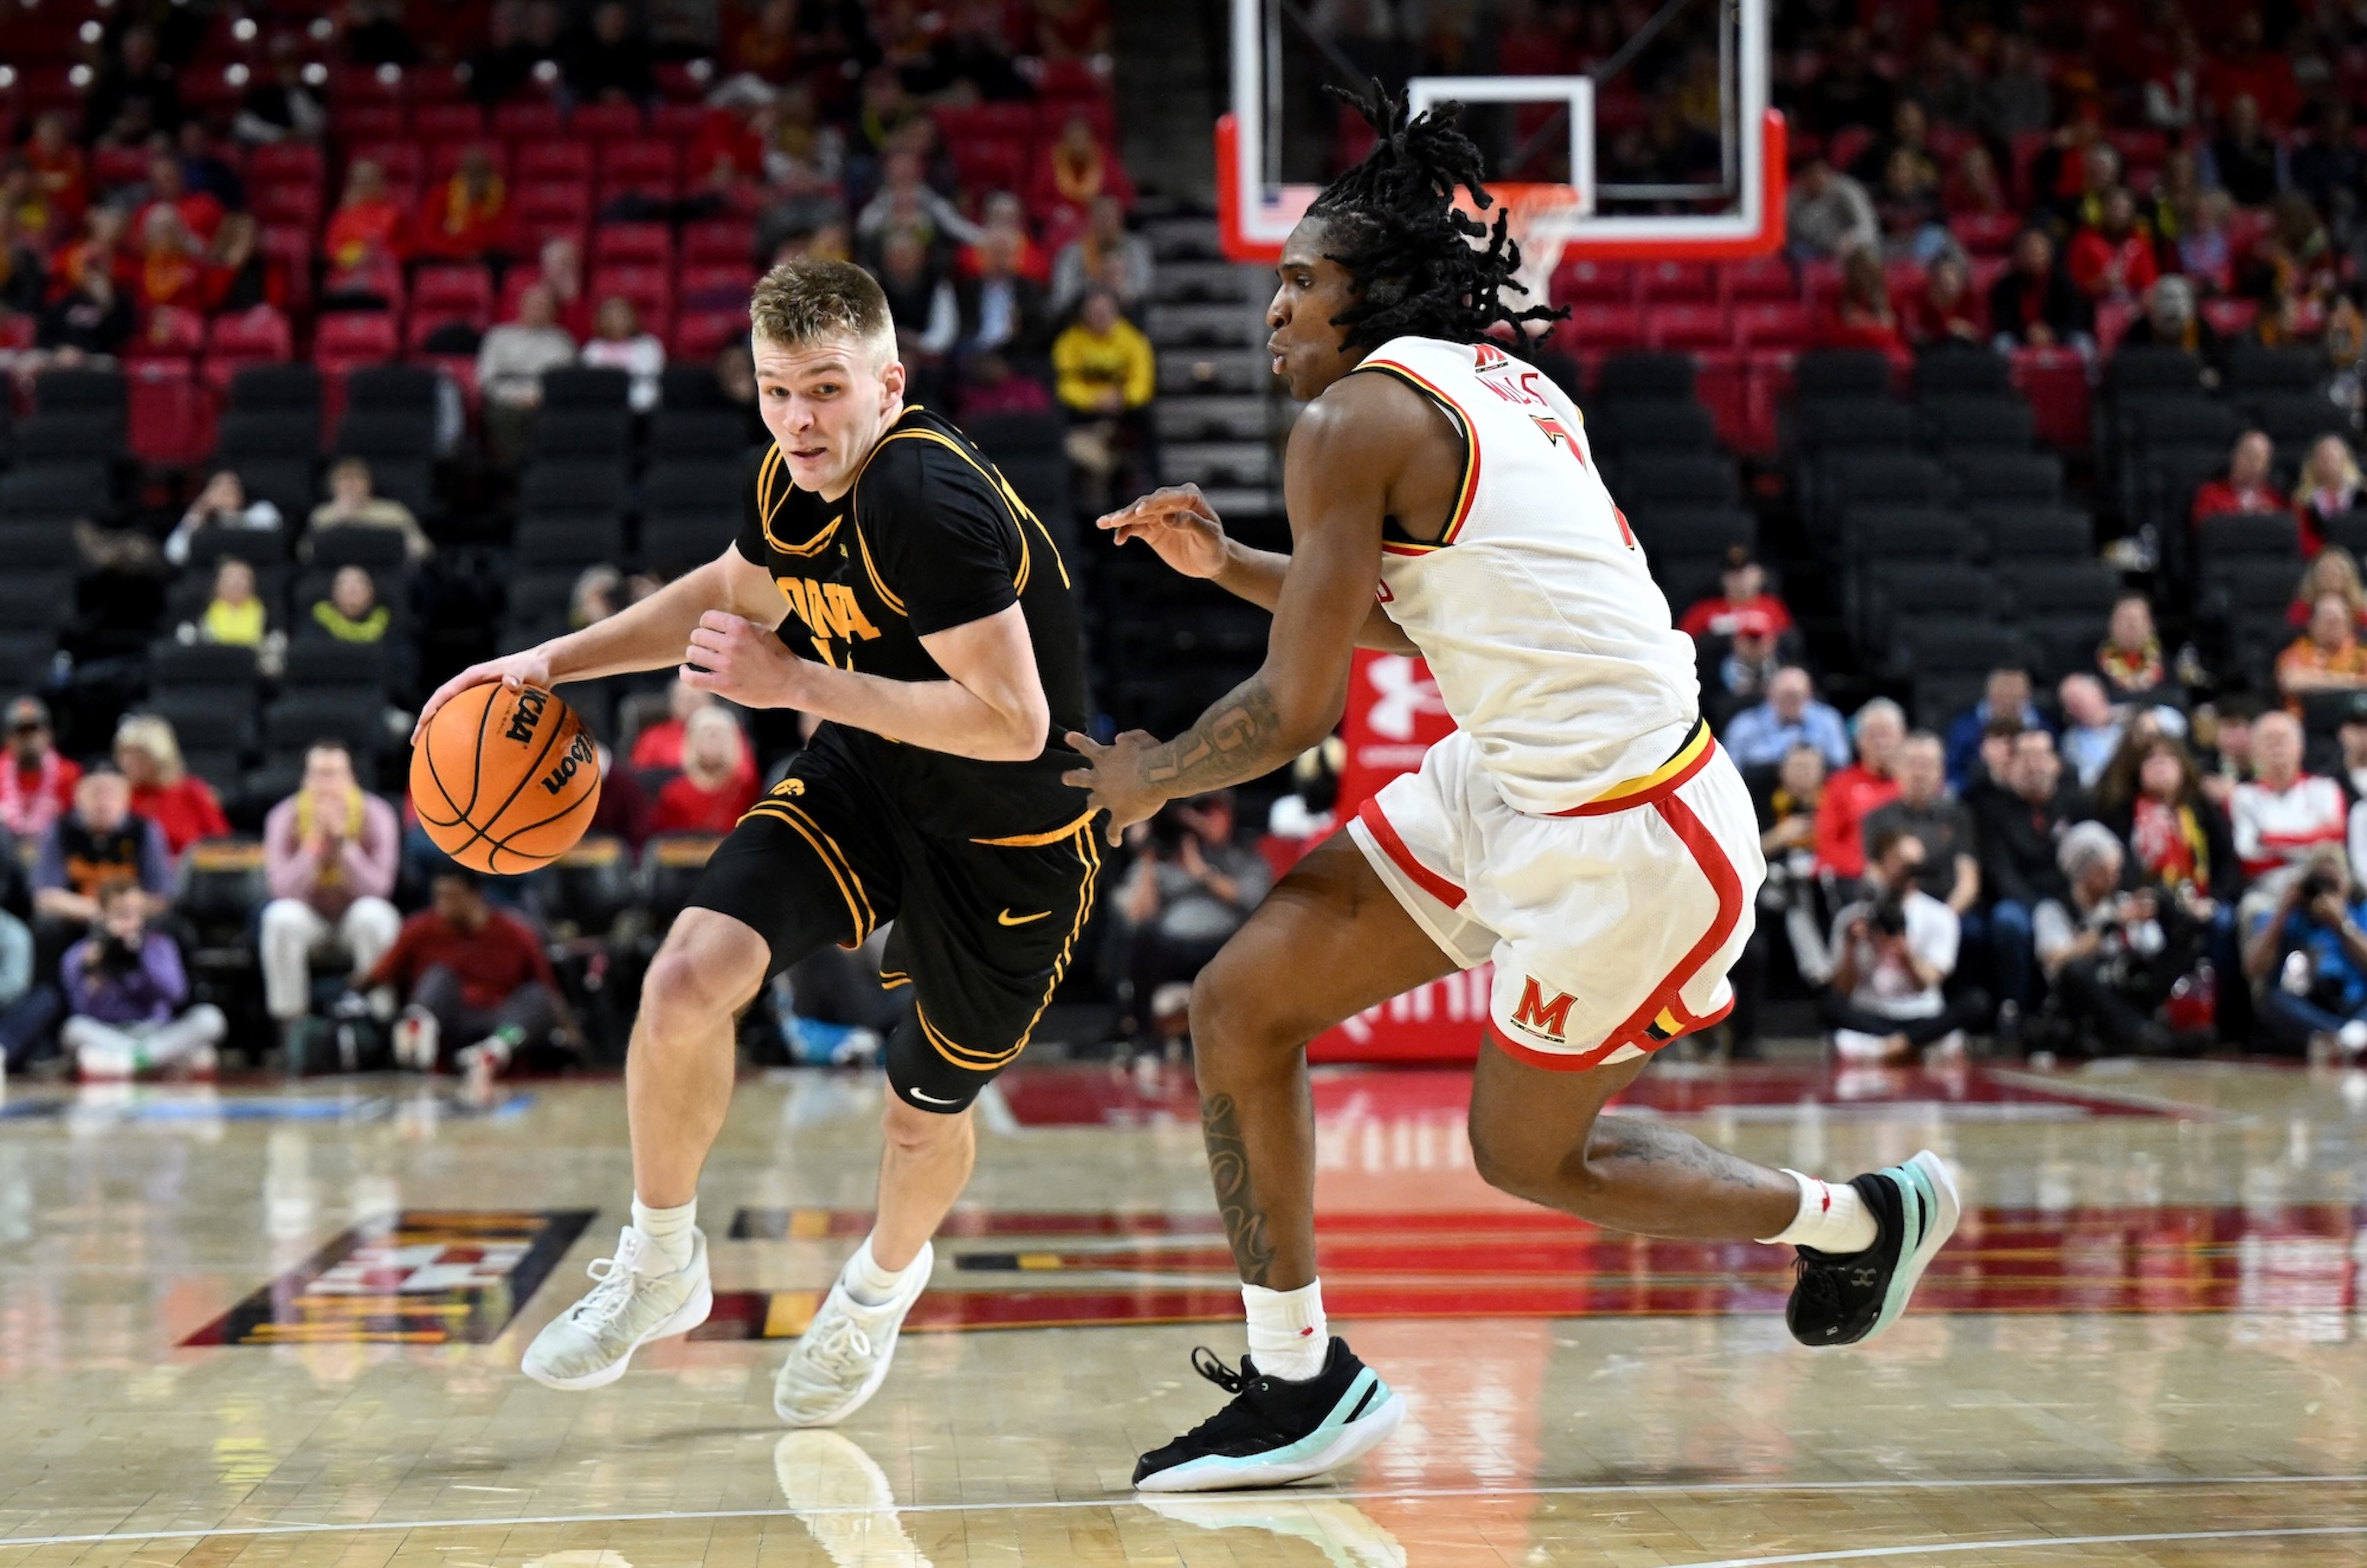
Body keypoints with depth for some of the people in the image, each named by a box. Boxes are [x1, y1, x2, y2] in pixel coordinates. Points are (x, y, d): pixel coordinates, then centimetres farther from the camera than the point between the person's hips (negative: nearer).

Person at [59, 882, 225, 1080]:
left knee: (209, 1018, -24)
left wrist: (141, 953, -16)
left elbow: (176, 993, -11)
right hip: (106, 1038, -1)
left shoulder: (158, 944, 5)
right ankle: (184, 1058, -33)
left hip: (155, 1034, 1)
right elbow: (84, 1013, -7)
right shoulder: (79, 956, 1)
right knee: (75, 1029, -35)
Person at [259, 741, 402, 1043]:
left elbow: (377, 889, -22)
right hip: (311, 920, 1)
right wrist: (316, 839, -29)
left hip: (356, 916, -1)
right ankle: (290, 1023, -21)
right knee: (281, 917, -32)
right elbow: (283, 890, -22)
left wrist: (343, 840, -30)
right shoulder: (285, 819, -11)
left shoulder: (377, 817, -13)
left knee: (374, 914, -34)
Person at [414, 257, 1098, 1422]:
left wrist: (800, 681, -30)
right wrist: (556, 660, 10)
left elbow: (1014, 722, -34)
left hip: (1011, 834, -6)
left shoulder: (930, 503, -31)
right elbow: (729, 593, 18)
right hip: (866, 775, 6)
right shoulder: (790, 482, -6)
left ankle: (883, 1282, 47)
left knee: (926, 1113, 10)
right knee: (687, 981, -15)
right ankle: (657, 1268, 7)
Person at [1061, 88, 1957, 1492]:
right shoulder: (1499, 384, 12)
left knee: (1527, 1155, 11)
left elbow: (1298, 709, -14)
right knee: (1239, 1009, 6)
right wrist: (1227, 563, 18)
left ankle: (1858, 1219, 30)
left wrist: (1150, 777, 4)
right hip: (1508, 783, 10)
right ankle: (1302, 1384, 14)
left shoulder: (1359, 416, -16)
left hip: (1622, 838, -10)